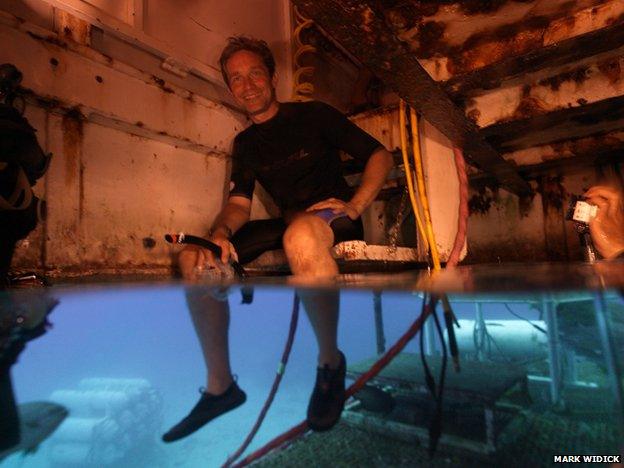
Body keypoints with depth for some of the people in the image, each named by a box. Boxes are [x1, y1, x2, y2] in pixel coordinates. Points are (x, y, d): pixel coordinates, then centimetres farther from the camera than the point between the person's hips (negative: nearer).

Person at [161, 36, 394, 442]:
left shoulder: (313, 114, 2)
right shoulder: (245, 143, 15)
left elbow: (381, 155, -1)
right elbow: (239, 204, 6)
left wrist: (354, 206, -17)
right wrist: (220, 234, -17)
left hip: (333, 218, -5)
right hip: (288, 224, 5)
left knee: (301, 233, -42)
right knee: (193, 257, -11)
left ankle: (331, 360, -20)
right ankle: (221, 385, -4)